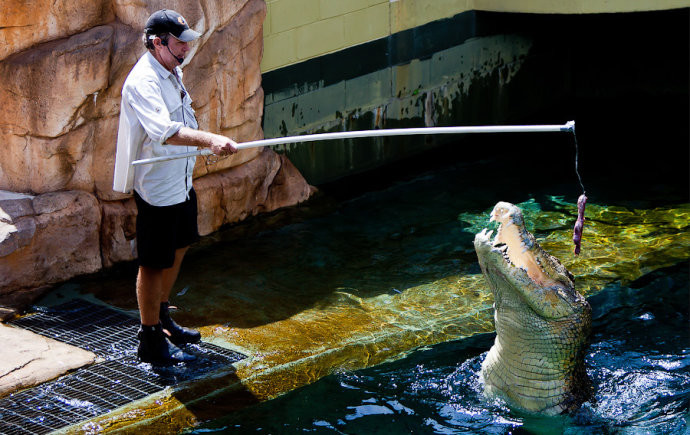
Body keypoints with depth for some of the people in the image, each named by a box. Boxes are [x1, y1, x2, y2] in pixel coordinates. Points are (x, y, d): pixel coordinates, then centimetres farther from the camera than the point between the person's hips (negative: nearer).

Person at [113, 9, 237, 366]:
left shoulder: (172, 73, 8)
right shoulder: (143, 82, -24)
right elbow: (163, 131, -42)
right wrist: (209, 139, -54)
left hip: (180, 180, 10)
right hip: (156, 186, -10)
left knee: (178, 248, 22)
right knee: (154, 263, -1)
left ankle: (162, 319, 39)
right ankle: (150, 341, 11)